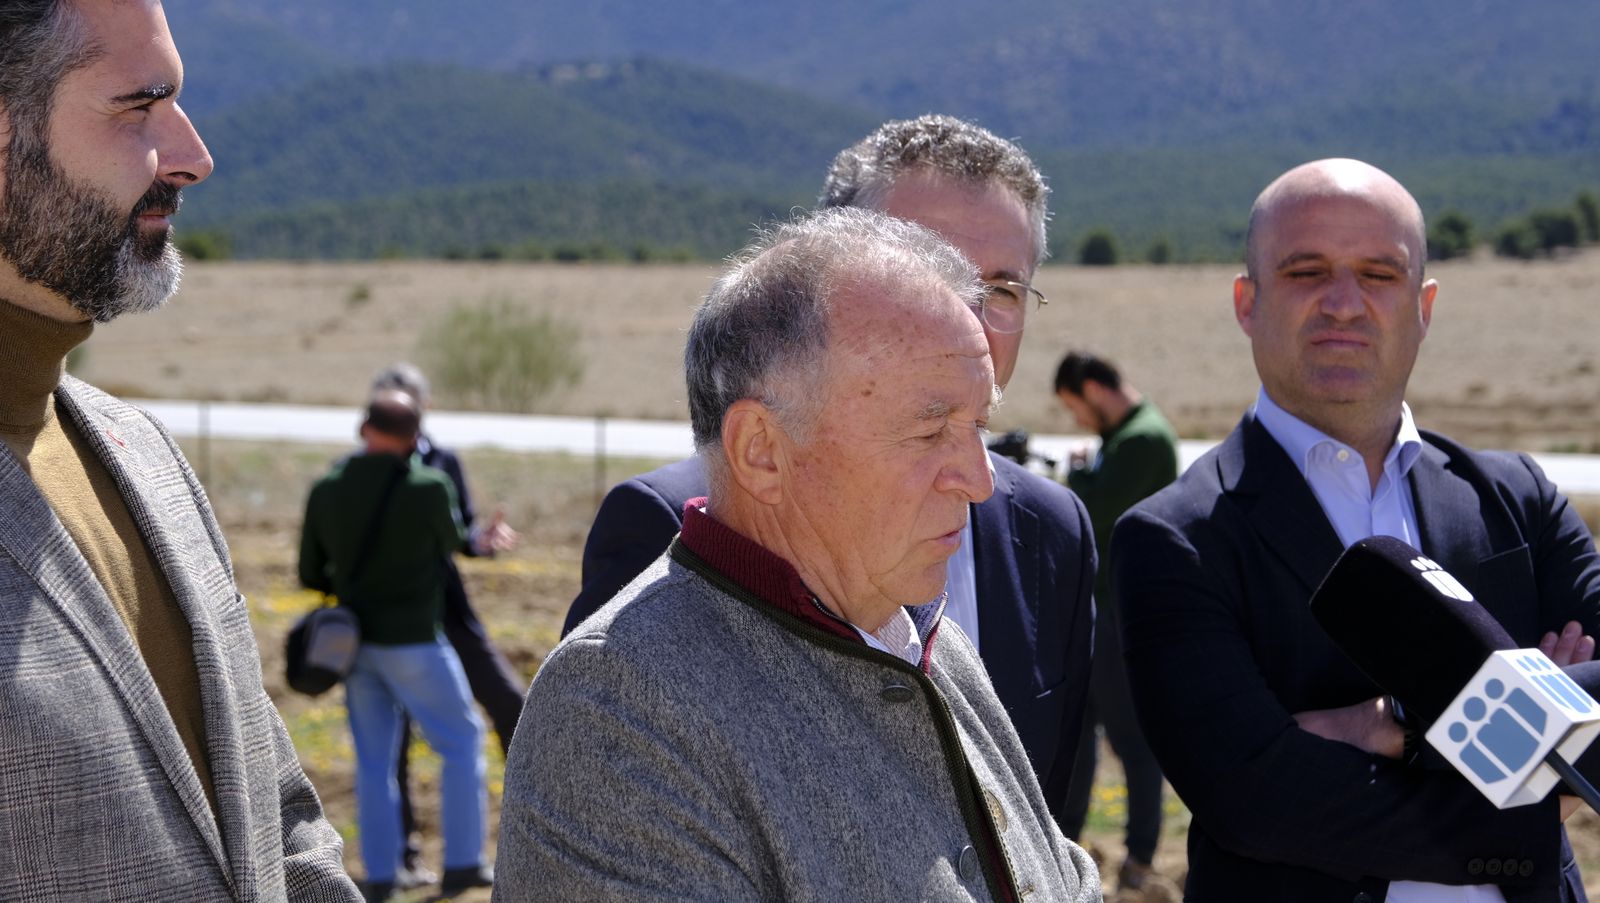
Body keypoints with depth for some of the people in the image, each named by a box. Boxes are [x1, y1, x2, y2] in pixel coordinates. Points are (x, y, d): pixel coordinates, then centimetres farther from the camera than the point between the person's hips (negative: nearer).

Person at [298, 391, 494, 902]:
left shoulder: (327, 489, -2)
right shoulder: (429, 487, -15)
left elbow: (311, 573, 6)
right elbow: (451, 543, 4)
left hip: (357, 643, 4)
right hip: (413, 643, -4)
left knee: (374, 760, 13)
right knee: (462, 742, 11)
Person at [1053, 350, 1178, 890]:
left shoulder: (1145, 439, -18)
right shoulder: (1121, 435, 14)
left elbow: (1097, 513, -24)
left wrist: (1078, 469, -9)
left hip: (1127, 607, -10)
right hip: (1101, 601, 10)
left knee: (1129, 727, -5)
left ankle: (1140, 854, 2)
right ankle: (1063, 836, 26)